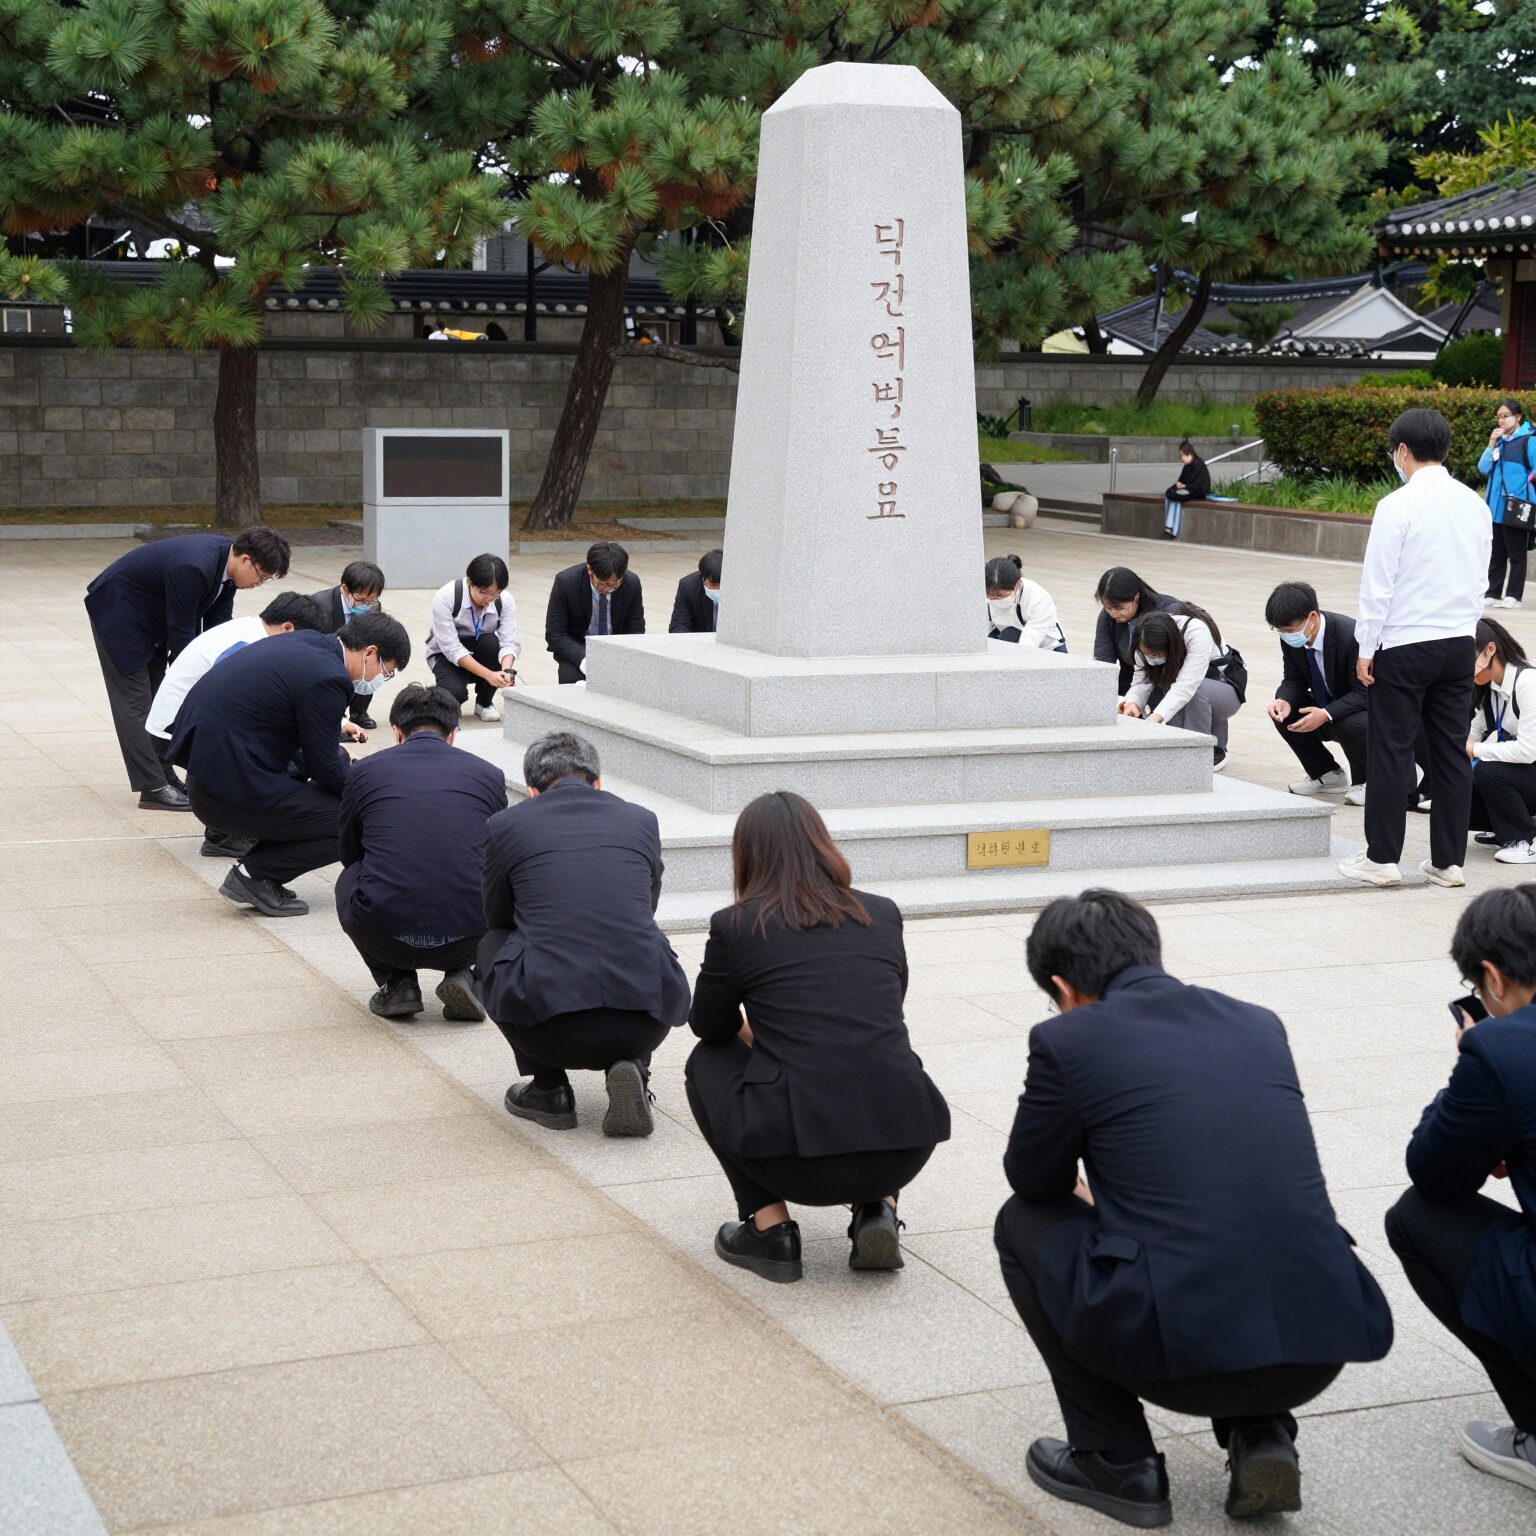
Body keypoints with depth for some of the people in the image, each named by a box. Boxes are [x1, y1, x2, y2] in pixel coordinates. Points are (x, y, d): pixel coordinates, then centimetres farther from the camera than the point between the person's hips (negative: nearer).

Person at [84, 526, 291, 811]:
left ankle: (164, 776, 15)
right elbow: (181, 636, -28)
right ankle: (153, 789, -9)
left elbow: (218, 624, -3)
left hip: (152, 618, 9)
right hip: (119, 614, -9)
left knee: (159, 697, 10)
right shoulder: (193, 568, -36)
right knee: (135, 699, -8)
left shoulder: (227, 560, -10)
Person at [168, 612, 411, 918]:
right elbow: (326, 770, -10)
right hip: (231, 790, -10)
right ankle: (254, 874, 0)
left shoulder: (308, 643, 9)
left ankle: (256, 871, 16)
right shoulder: (327, 678, -18)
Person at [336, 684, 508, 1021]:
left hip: (384, 938, 0)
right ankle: (462, 975, 11)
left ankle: (396, 983, 15)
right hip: (468, 939, 1)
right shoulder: (487, 774, 14)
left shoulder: (364, 771, 13)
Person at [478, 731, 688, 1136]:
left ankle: (548, 1088, 21)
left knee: (491, 945, 30)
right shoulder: (641, 819, 16)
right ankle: (629, 1067, 11)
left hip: (547, 1027, -1)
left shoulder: (505, 824, 10)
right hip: (643, 1024, 2)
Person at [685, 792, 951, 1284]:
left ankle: (770, 1229, 16)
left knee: (708, 1061, 26)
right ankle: (878, 1209, 14)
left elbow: (709, 1026, 21)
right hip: (905, 1150, 3)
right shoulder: (884, 915, 13)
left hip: (798, 1159, -3)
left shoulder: (735, 926, 4)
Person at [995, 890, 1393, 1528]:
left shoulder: (1068, 1040, 1)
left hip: (1181, 1346, -5)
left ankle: (1115, 1461, 20)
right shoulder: (1258, 1024, 17)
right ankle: (1260, 1434, 16)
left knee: (1024, 1222, 22)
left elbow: (1033, 1180, 16)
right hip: (1323, 1346, 5)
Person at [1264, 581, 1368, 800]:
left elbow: (1365, 693, -28)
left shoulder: (1351, 636, -32)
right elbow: (1294, 681, -2)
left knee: (1351, 726, -37)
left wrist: (1327, 714, -41)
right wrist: (1284, 701, -27)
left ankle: (1365, 780, -5)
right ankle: (1328, 775, 4)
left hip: (1365, 709, -7)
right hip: (1324, 709, 7)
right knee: (1282, 711, -15)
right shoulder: (1291, 638, -12)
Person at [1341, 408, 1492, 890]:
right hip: (1460, 642, 6)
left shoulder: (1398, 505, -12)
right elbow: (1481, 577, 13)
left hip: (1404, 646, -6)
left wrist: (1366, 648, -5)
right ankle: (1448, 860, 13)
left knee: (1391, 751, 1)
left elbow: (1378, 581, -11)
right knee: (1451, 751, 9)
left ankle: (1382, 859, 6)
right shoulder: (1475, 505, 7)